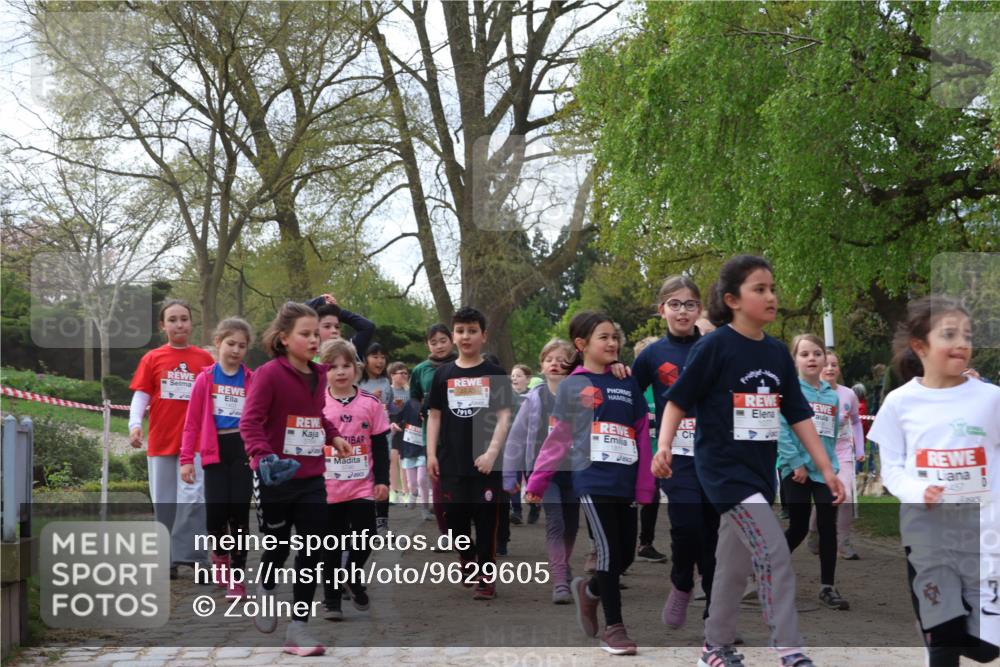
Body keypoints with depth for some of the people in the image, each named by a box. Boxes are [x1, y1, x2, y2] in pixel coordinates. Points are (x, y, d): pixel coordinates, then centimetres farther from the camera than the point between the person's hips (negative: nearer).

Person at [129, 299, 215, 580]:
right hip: (161, 440, 1)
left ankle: (188, 555, -7)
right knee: (163, 502, 8)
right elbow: (140, 395, 2)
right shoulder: (152, 359, 4)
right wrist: (135, 424, -14)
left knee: (192, 499, -11)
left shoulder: (205, 359, 3)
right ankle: (167, 560, 17)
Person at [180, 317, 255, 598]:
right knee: (216, 510, -6)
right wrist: (186, 459, 0)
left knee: (239, 512, 0)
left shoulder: (252, 380, 3)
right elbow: (192, 422, 4)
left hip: (243, 450, 0)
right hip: (215, 451, 0)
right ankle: (220, 551, 27)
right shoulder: (205, 378, 2)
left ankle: (238, 574, 10)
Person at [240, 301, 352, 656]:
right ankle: (265, 591, 43)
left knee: (312, 552, 0)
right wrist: (263, 455, -35)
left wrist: (333, 436, 9)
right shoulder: (269, 374, -13)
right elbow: (250, 421, -21)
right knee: (279, 547, 10)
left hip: (311, 479, 5)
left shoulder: (318, 375, 8)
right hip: (276, 477, -5)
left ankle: (298, 627, 6)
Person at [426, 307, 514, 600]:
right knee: (454, 519, 7)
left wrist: (492, 451, -14)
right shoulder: (443, 374, 8)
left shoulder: (495, 375, 1)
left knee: (486, 520, 0)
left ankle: (487, 576, 8)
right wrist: (431, 454, 2)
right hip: (451, 462, 2)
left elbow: (504, 416, -3)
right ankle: (468, 559, 34)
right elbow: (434, 416, 10)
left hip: (485, 463, -2)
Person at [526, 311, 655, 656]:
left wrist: (645, 488, 4)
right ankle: (613, 627, 4)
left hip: (625, 483, 4)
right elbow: (558, 438, 6)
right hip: (593, 481, -4)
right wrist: (537, 481, 4)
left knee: (627, 555, 6)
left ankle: (589, 591, 35)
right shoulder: (572, 386, 2)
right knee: (610, 550, -8)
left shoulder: (628, 385, 10)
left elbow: (642, 438, 9)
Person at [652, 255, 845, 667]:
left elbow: (798, 415, 9)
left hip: (760, 471, 7)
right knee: (775, 554, -17)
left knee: (735, 565, 16)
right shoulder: (715, 346, -12)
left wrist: (826, 469, 6)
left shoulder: (778, 353, 6)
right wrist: (664, 447, -21)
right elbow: (678, 400, -8)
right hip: (724, 468, -7)